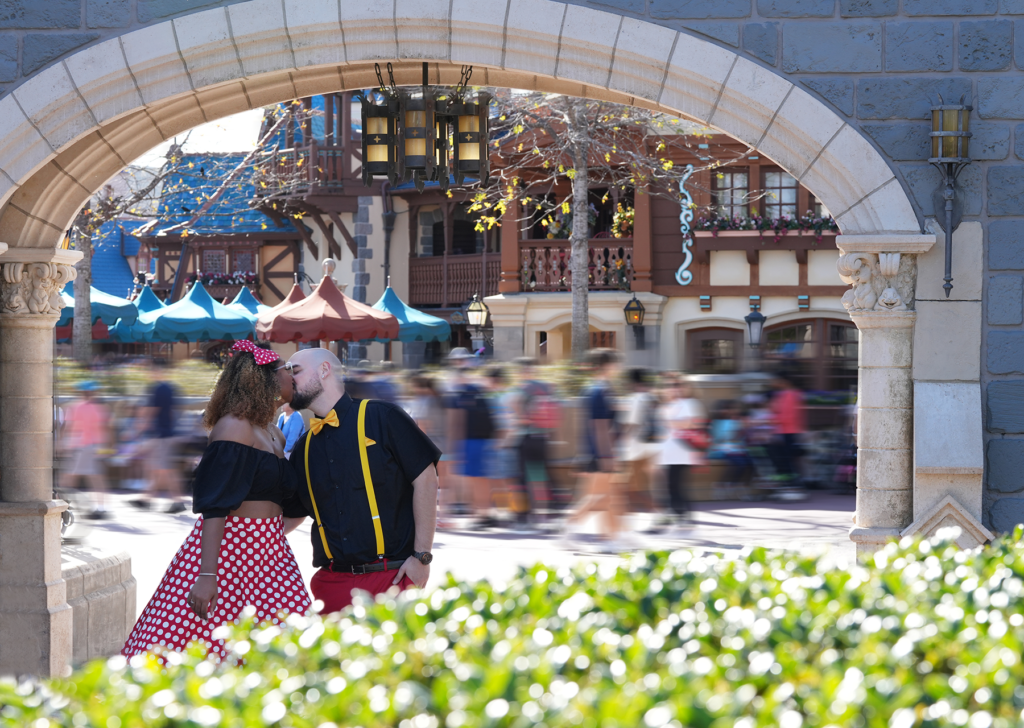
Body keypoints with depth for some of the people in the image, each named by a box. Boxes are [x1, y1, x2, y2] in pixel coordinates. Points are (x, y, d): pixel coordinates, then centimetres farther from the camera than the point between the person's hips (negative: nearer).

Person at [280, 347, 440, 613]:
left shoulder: (381, 418, -2)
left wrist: (422, 557, -9)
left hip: (392, 578, -5)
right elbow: (288, 515, 21)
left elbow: (425, 479, -5)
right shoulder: (304, 448, 15)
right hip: (331, 581, 5)